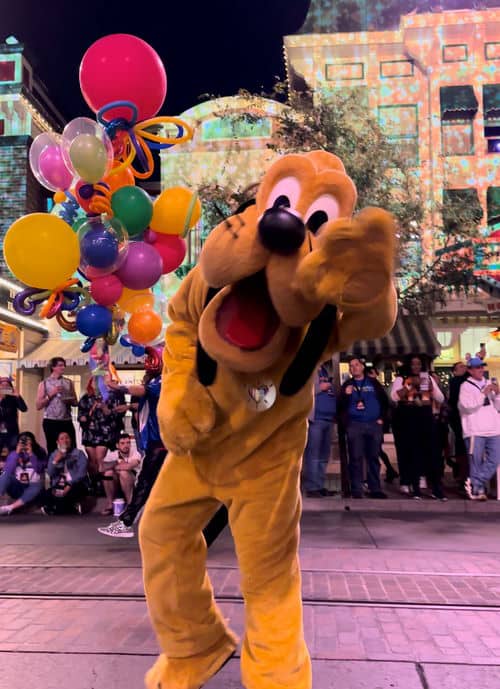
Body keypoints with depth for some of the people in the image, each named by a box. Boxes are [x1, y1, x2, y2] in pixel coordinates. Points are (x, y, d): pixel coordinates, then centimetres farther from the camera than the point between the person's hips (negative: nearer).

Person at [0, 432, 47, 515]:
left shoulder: (40, 453, -2)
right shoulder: (14, 453, 2)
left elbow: (39, 469, -18)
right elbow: (8, 471, -14)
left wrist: (31, 454, -23)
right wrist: (17, 453, -17)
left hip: (31, 488, -2)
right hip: (16, 488, 2)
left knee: (38, 486, -34)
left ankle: (9, 508, -41)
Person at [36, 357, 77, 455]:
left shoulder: (69, 382, 9)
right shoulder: (44, 383, 2)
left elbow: (76, 403, 14)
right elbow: (39, 405, -3)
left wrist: (70, 401, -9)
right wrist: (51, 394, -13)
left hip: (67, 422, 2)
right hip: (50, 422, -2)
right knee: (52, 450, 5)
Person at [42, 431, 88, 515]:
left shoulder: (79, 454, 4)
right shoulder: (54, 455, 15)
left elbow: (81, 473, -8)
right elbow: (50, 474, 5)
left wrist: (69, 485, -19)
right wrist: (55, 461, -9)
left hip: (75, 486, -4)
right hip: (58, 486, 4)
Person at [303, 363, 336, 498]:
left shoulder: (325, 371, 22)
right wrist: (319, 388, -12)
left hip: (328, 419, 8)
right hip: (315, 419, -8)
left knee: (324, 455, 10)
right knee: (313, 454, -8)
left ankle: (320, 486, 16)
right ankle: (311, 487, -6)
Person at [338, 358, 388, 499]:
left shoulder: (373, 382, 11)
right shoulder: (347, 385, 9)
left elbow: (384, 401, 13)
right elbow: (341, 406, 3)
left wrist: (381, 418, 4)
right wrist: (346, 395, -14)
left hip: (374, 424, 1)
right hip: (354, 425, -1)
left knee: (373, 457, 6)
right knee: (356, 458, -4)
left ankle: (375, 489, 13)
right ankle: (356, 490, 0)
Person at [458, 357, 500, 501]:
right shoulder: (465, 386, 1)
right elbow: (468, 406, -14)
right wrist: (484, 393, -15)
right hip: (475, 431, -5)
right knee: (476, 463, -1)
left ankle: (474, 484, 7)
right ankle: (478, 489, 9)